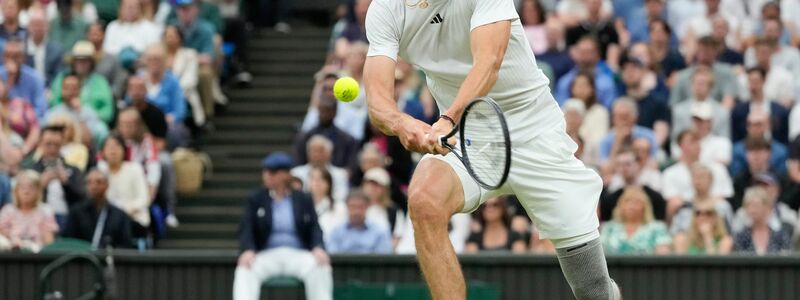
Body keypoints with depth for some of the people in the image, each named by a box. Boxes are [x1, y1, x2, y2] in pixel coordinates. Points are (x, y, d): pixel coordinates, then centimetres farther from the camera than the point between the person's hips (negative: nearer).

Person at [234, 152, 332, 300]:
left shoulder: (303, 200, 12)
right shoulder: (255, 199, 10)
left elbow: (314, 229, 5)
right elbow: (246, 229, 1)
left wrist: (318, 248, -17)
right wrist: (248, 251, -21)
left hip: (298, 254, 0)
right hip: (267, 255, 0)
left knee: (319, 267, -32)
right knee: (245, 269, -33)